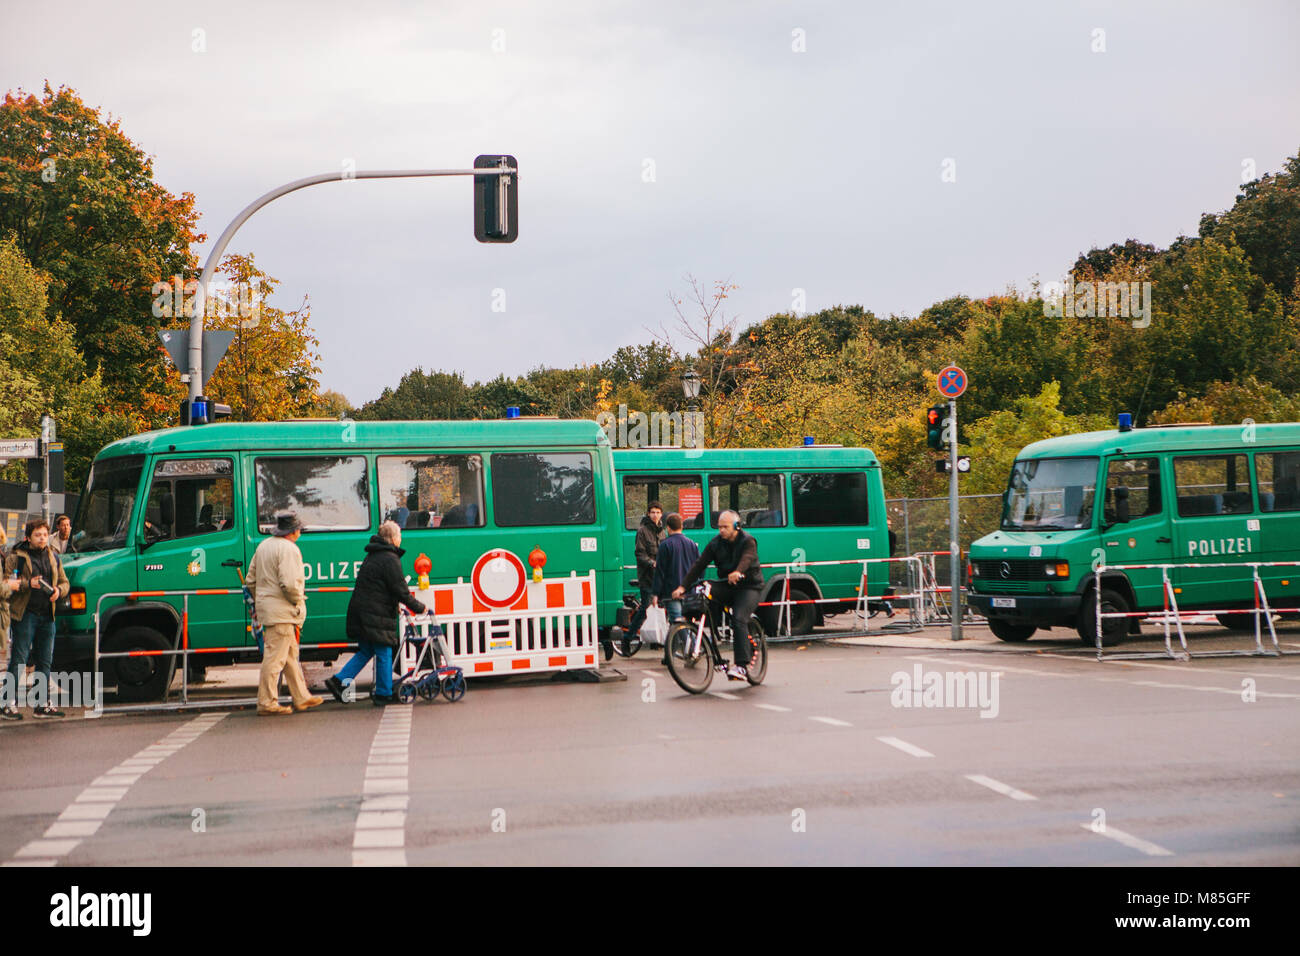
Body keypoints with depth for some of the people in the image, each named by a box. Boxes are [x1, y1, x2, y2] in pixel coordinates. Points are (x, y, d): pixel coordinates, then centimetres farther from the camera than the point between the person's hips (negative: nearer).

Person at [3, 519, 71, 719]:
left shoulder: (53, 557, 14)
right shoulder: (17, 557, -3)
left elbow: (65, 582, 20)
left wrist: (59, 590, -2)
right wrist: (28, 584, -20)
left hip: (47, 615, 6)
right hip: (25, 614, -6)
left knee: (45, 661, 9)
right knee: (19, 660, -6)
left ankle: (42, 704, 17)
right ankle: (9, 705, -4)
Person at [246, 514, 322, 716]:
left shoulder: (263, 546, 15)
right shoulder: (288, 549, -15)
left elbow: (250, 580, 19)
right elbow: (290, 583, -24)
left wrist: (260, 601, 23)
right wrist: (298, 601, -8)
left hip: (266, 607, 10)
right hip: (282, 612, -10)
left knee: (291, 654, 17)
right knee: (275, 657, -5)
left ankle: (301, 697, 23)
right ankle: (267, 702, -3)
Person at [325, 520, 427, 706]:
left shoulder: (372, 556, 18)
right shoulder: (390, 559, -13)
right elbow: (400, 590, -14)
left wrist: (395, 607, 28)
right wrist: (418, 607, -1)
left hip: (360, 612, 9)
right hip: (376, 615, -9)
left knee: (365, 651, 17)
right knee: (384, 653, 1)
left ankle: (339, 680, 7)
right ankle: (384, 694, 7)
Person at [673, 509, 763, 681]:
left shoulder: (748, 541, -10)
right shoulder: (715, 544, 3)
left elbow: (747, 559, -32)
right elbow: (699, 564, -5)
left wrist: (738, 572, -56)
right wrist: (683, 586, -17)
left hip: (748, 586, -4)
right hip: (726, 586, 4)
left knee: (739, 620, -25)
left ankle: (741, 665, -25)